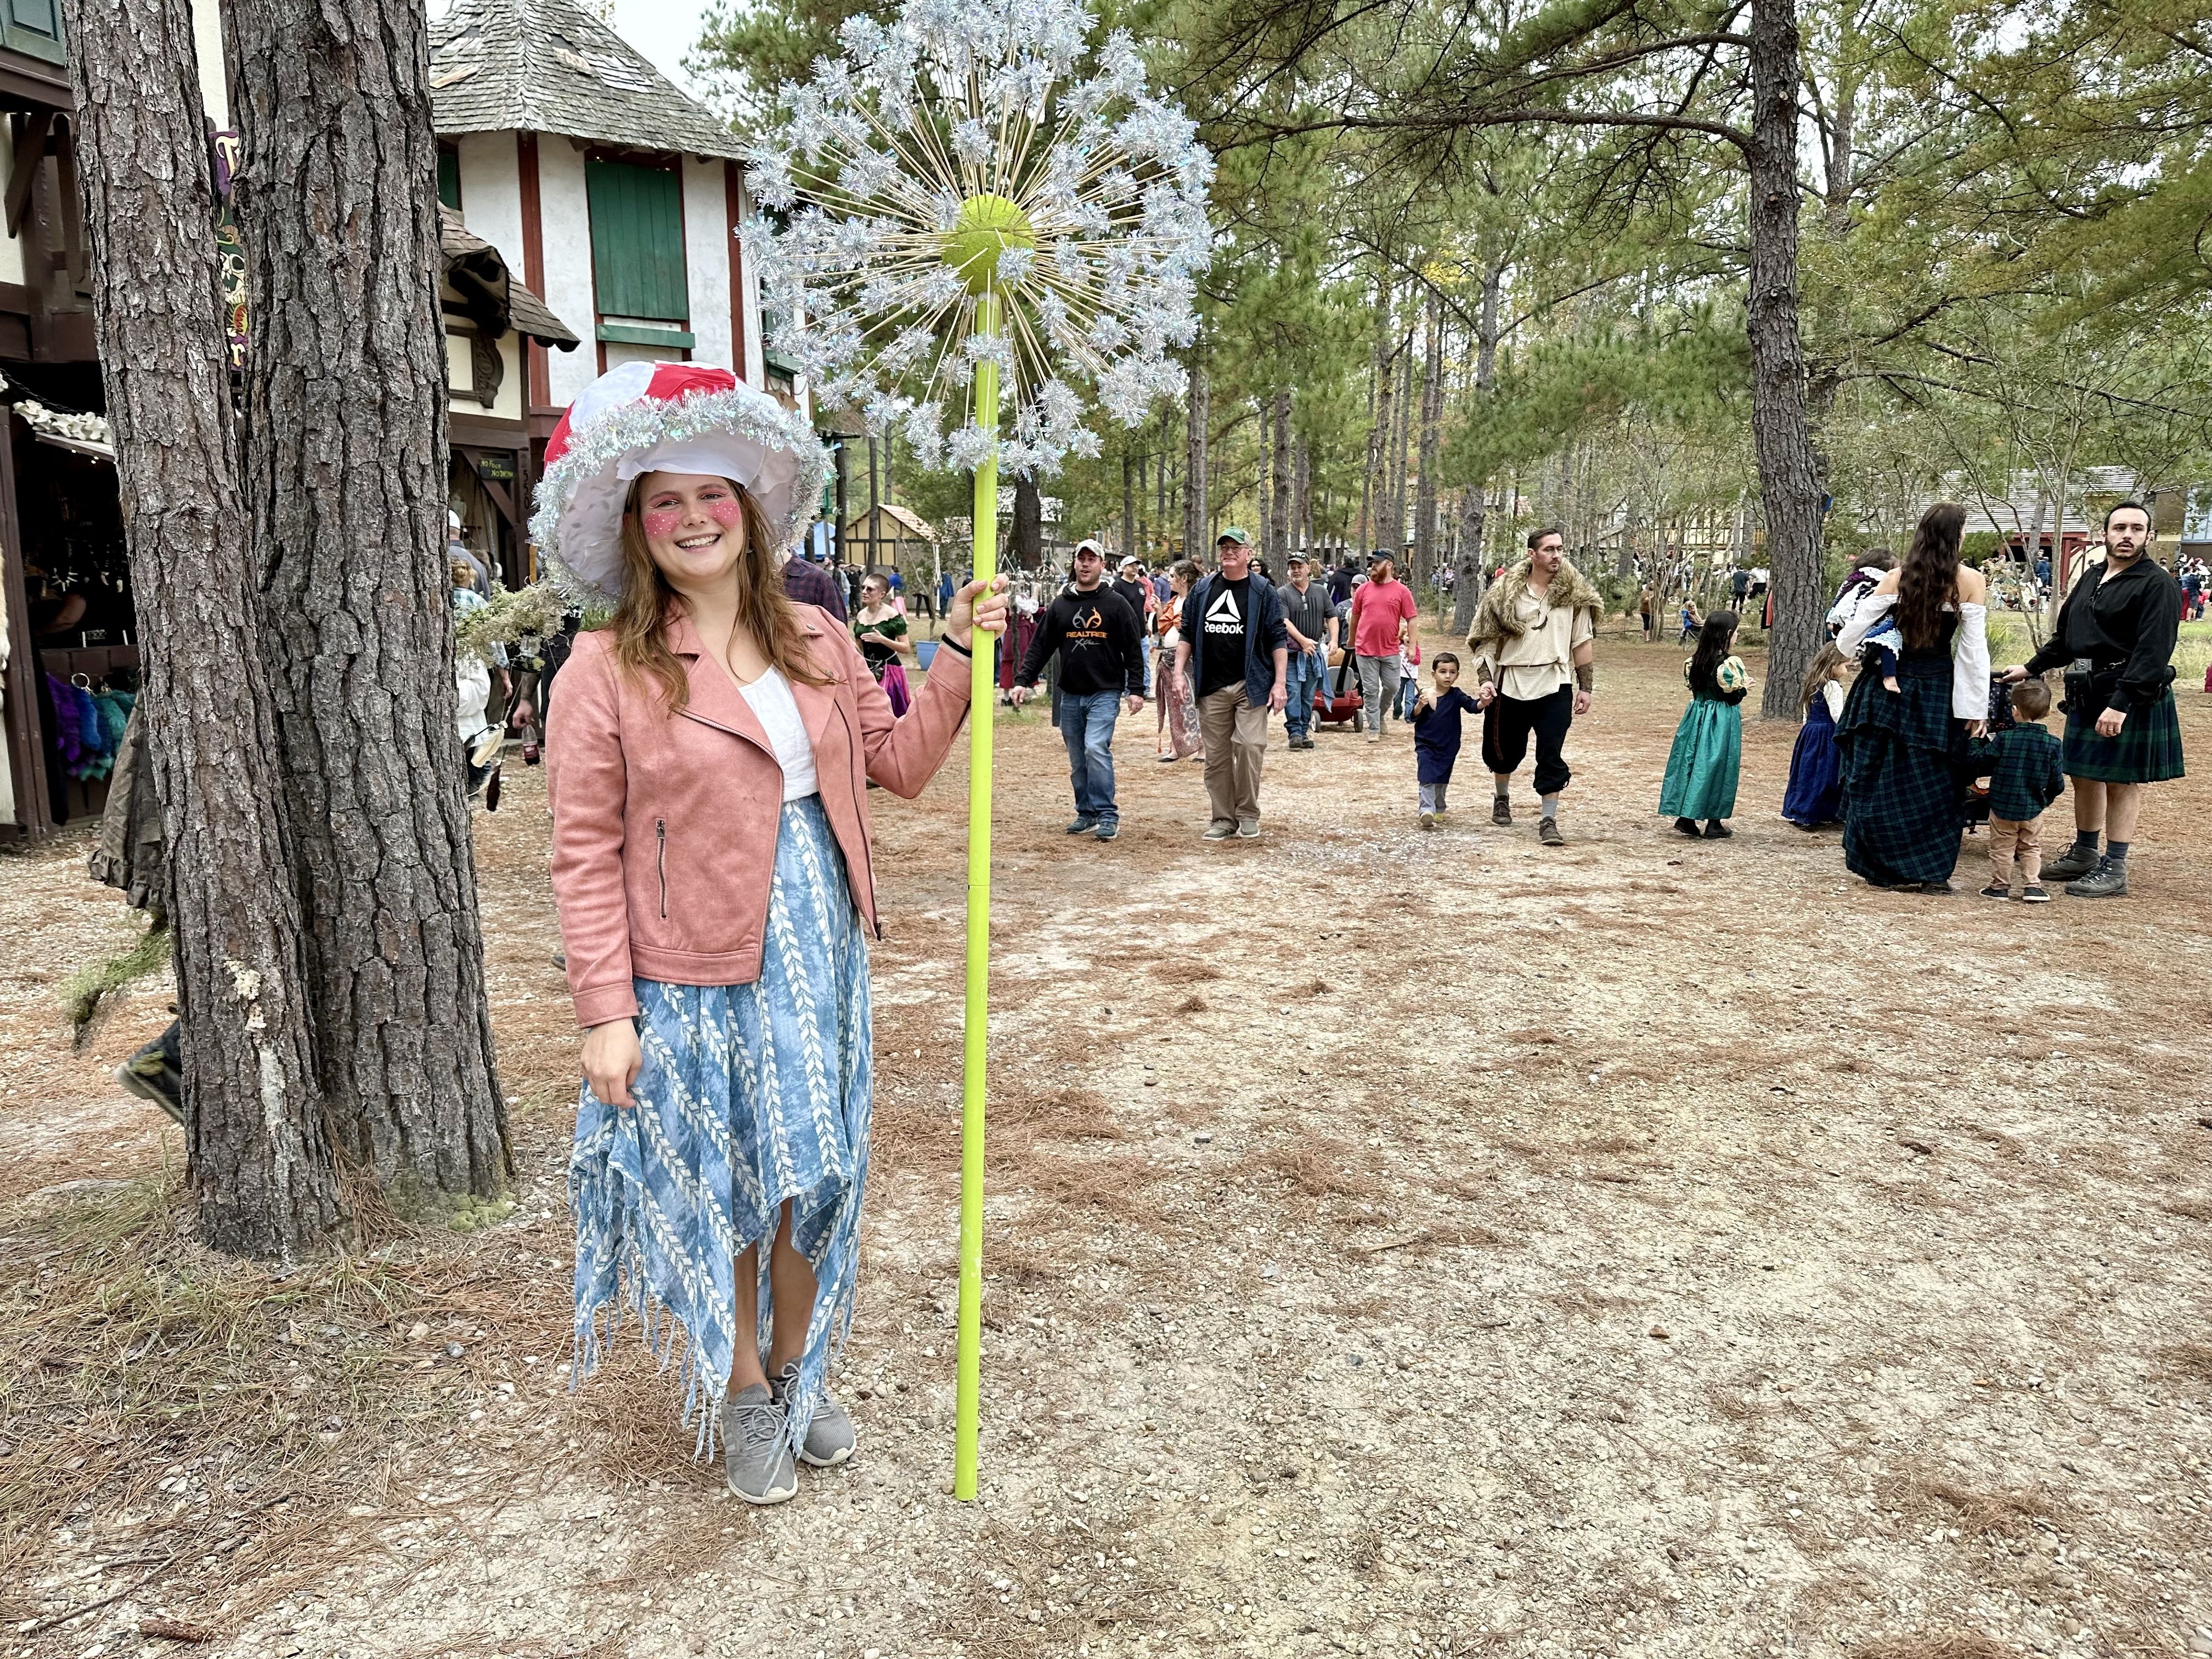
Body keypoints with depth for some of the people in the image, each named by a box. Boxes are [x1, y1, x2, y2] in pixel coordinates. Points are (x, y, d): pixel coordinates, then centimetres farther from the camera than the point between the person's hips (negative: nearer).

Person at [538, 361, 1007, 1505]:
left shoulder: (818, 640, 5)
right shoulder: (608, 668, -9)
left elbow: (900, 765, 10)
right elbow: (585, 854, -10)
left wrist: (958, 657, 0)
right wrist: (605, 1013, -14)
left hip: (817, 951, 4)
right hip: (693, 972, -4)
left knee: (818, 1173, 13)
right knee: (715, 1187, 11)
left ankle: (800, 1370, 37)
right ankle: (743, 1397, 33)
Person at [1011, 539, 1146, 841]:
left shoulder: (1115, 604, -1)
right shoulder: (1059, 605, 9)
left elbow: (1133, 649, -1)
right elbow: (1039, 646, 10)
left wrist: (1136, 689, -7)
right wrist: (1023, 680, 0)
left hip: (1105, 694, -4)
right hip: (1070, 695, 4)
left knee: (1096, 749, -18)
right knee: (1078, 760, 8)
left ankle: (1108, 816, -12)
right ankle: (1087, 815, 19)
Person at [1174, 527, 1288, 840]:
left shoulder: (1263, 593, 2)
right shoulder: (1202, 590, 10)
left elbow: (1278, 639, 0)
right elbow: (1187, 635, 13)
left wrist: (1279, 682, -8)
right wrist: (1179, 673, 2)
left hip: (1250, 685, -3)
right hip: (1211, 687, 3)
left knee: (1250, 746, -13)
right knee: (1216, 755, 5)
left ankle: (1247, 815, 2)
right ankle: (1222, 818, 13)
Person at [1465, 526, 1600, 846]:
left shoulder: (1575, 592, 2)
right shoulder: (1505, 592, 0)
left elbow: (1583, 642, 6)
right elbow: (1486, 638, 2)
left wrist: (1586, 687, 4)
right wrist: (1485, 679, -8)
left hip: (1555, 687, -1)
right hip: (1510, 685, 1)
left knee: (1552, 756, -7)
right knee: (1505, 749, 17)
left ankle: (1549, 822, -1)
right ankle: (1502, 799, 43)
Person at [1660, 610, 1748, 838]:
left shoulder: (1696, 661, 3)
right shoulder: (1730, 664, -17)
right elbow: (1733, 697, -16)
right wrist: (1745, 687, 3)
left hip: (1697, 715, 6)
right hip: (1722, 723, -6)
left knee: (1692, 763, 10)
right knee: (1717, 768, 2)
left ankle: (1686, 818, 12)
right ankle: (1714, 824, 7)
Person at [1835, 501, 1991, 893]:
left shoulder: (1897, 578, -2)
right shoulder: (1969, 581, -5)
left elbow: (1855, 628, -3)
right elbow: (1974, 649, -7)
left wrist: (1845, 649, 20)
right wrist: (1977, 707, -3)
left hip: (1889, 686, 1)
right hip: (1937, 691, -1)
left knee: (1879, 776, 9)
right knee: (1933, 782, 7)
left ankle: (1881, 866, 15)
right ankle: (1928, 871, 10)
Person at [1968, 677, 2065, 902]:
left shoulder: (2003, 739, -15)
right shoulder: (2052, 744, -7)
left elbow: (1979, 763, -6)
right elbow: (2057, 783, -2)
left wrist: (1974, 742, 9)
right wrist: (2046, 798, 18)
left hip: (2002, 807, -2)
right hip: (2033, 810, 2)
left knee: (2001, 848, 10)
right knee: (2032, 848, 16)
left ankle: (2000, 886, 16)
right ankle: (2032, 886, 11)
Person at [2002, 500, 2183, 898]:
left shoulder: (2157, 585, -12)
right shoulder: (2092, 577, 13)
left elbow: (2153, 653, -19)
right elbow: (2065, 635, 23)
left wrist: (2121, 704, -25)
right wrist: (2031, 668, 19)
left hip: (2131, 697, -8)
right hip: (2087, 696, 8)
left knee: (2121, 782, -1)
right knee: (2084, 775, 15)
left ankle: (2114, 870, 6)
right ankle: (2084, 854, 30)